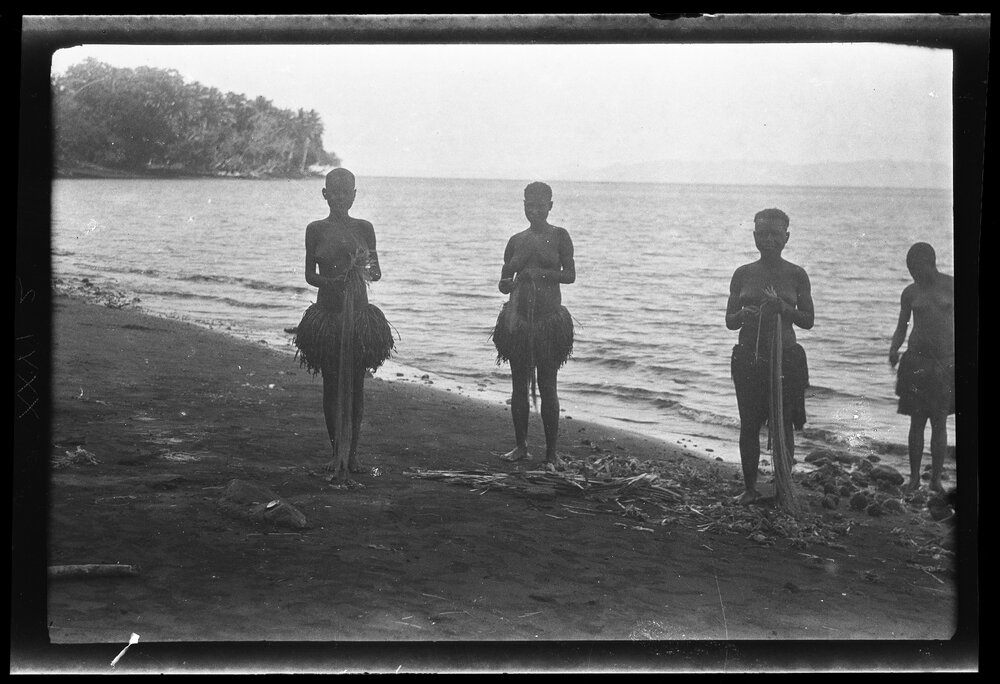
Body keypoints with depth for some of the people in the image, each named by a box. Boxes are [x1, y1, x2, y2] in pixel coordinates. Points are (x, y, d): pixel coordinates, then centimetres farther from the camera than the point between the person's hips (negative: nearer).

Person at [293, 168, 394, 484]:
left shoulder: (364, 228, 5)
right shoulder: (316, 229, 2)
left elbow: (376, 271, 6)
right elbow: (310, 274, 2)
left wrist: (370, 271, -17)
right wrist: (332, 282, -18)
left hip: (358, 313, 1)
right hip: (327, 313, -1)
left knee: (355, 386, 2)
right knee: (332, 386, 1)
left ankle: (350, 454, 13)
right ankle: (339, 455, 7)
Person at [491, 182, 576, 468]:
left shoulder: (559, 236, 1)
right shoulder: (517, 240, 10)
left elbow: (570, 275, -6)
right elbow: (503, 282, 11)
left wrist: (540, 273, -20)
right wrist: (510, 282, -12)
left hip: (549, 318, -3)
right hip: (518, 317, 3)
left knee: (547, 386, -1)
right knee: (519, 384, 5)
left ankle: (551, 451, 4)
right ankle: (521, 447, 14)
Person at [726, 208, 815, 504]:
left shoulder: (796, 275, 3)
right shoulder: (743, 274, 6)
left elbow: (808, 321, 1)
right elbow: (729, 320, 8)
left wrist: (782, 307, -17)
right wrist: (743, 315, -15)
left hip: (786, 358, -1)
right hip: (749, 359, 2)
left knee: (783, 426, -1)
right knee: (749, 426, 4)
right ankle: (749, 488, 14)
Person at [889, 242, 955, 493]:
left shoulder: (950, 286, 0)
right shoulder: (910, 292, 5)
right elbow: (902, 326, 12)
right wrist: (894, 348, -7)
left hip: (945, 361, -1)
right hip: (917, 360, 1)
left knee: (939, 423, 0)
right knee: (917, 422, 1)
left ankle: (936, 479, 6)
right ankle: (914, 477, 8)